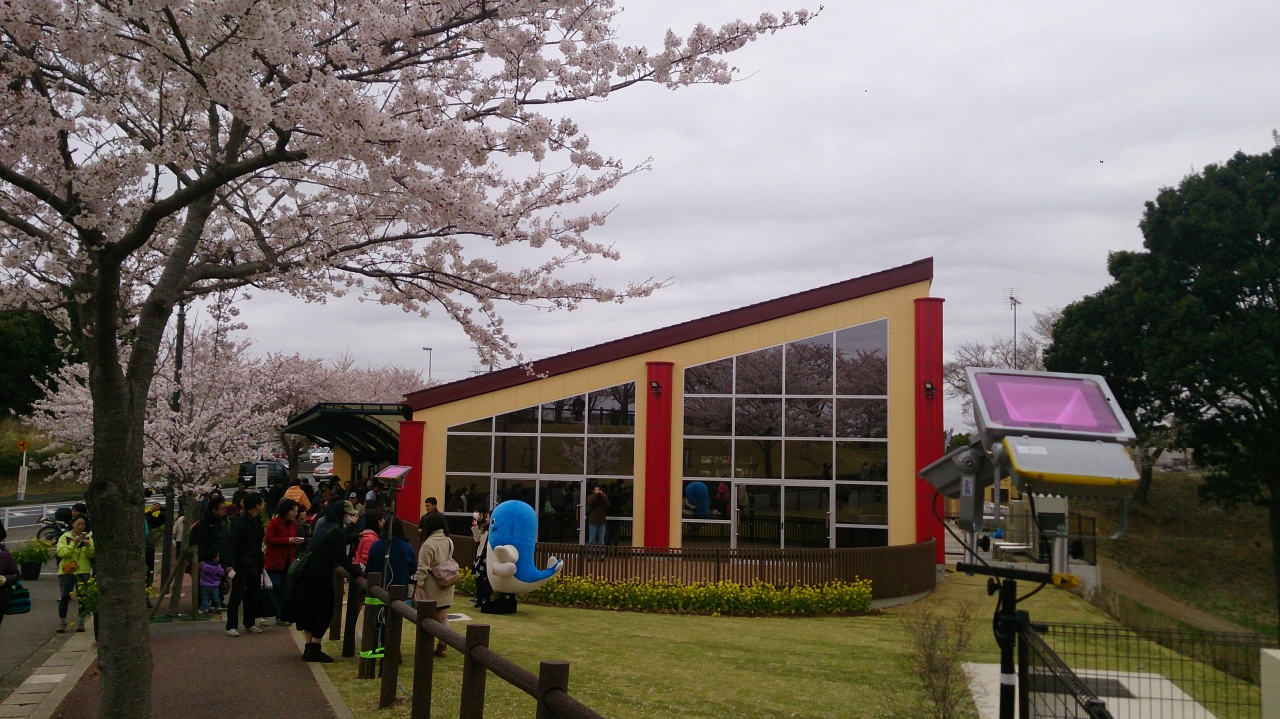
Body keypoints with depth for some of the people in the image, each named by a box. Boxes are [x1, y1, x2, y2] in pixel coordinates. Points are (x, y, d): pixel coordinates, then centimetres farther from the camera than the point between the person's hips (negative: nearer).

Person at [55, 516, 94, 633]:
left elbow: (91, 555, 2)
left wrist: (88, 546, -16)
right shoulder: (65, 537, 5)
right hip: (66, 571, -2)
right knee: (64, 597, -4)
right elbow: (61, 552, -11)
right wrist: (74, 544, -22)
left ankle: (81, 623, 8)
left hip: (83, 572, 2)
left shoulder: (88, 538, 11)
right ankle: (62, 623, 4)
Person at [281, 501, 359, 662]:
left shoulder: (323, 527, 14)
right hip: (320, 576, -9)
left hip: (306, 573, 9)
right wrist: (356, 573, -7)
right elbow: (342, 558, -15)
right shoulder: (337, 531, -12)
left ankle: (309, 648, 22)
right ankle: (314, 649, 2)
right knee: (324, 611, 2)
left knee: (307, 611, 15)